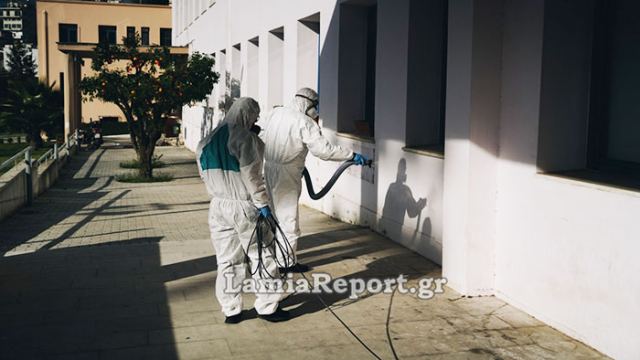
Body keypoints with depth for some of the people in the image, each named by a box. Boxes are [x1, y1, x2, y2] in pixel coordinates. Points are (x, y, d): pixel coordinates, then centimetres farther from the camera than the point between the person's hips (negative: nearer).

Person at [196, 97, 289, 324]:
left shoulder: (207, 141, 9)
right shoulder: (245, 138, -13)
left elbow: (204, 174, 14)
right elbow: (251, 175, -17)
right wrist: (262, 203, -13)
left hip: (218, 206, 7)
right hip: (244, 206, -6)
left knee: (227, 261, 12)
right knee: (261, 257, 6)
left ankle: (231, 310, 17)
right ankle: (267, 307, 13)